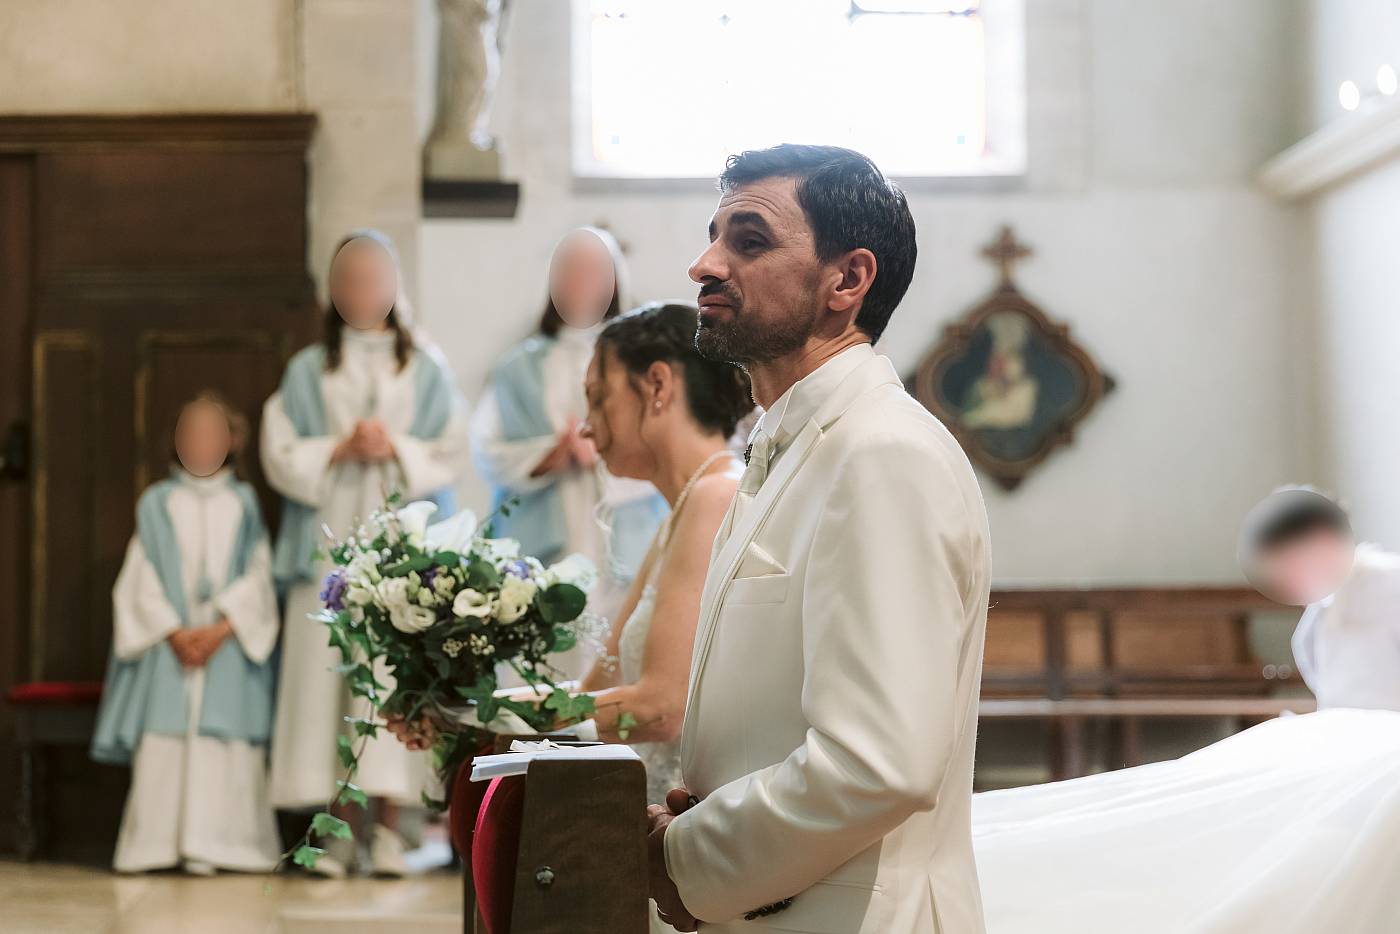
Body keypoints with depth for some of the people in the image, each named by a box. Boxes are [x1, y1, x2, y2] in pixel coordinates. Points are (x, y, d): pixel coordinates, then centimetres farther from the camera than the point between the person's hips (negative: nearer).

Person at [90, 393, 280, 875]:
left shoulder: (244, 503, 10)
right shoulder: (157, 504, 10)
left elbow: (257, 578, 2)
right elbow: (141, 580, 3)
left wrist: (221, 629, -12)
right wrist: (173, 631, -11)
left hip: (229, 645, 0)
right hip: (167, 642, 0)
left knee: (222, 740, -8)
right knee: (163, 740, -7)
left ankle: (213, 841, -6)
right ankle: (158, 841, -4)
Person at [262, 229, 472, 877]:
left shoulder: (426, 370, 13)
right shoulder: (308, 372, 13)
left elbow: (453, 456, 6)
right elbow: (280, 455, 4)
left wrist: (396, 449, -9)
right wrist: (342, 450, -10)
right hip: (329, 538, 1)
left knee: (394, 670, -9)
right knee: (327, 670, -5)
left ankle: (389, 827, -7)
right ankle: (342, 825, 0)